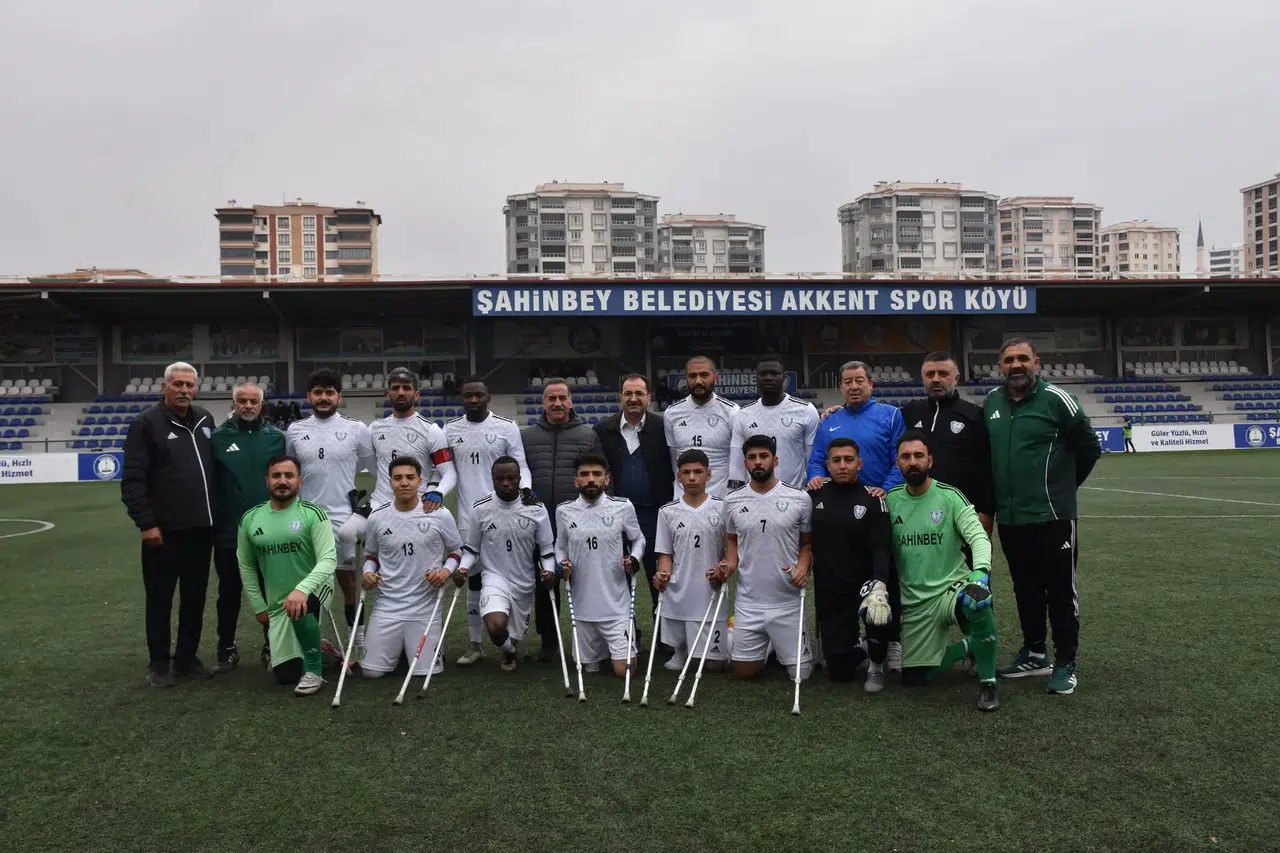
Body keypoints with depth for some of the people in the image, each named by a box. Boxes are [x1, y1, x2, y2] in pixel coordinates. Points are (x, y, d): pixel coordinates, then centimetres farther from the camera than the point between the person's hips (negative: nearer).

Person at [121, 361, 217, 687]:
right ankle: (159, 663, 17)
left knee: (195, 596, 12)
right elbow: (133, 479, -10)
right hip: (164, 530, -5)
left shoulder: (205, 420, 10)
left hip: (201, 527, 5)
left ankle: (187, 657, 24)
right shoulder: (146, 423, -6)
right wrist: (146, 523, -15)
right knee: (160, 597, 5)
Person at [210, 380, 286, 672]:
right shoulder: (219, 437, -1)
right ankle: (227, 649, 25)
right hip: (229, 531, 0)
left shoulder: (277, 437, 1)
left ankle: (272, 647, 24)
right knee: (229, 593, 12)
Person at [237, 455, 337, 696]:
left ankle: (314, 671, -17)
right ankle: (314, 649, 41)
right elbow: (246, 566, 12)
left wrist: (301, 589, -36)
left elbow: (328, 560, -20)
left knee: (299, 610, -40)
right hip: (277, 604, 4)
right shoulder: (249, 519, 1)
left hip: (313, 587, -4)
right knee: (285, 676, 5)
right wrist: (259, 607, 10)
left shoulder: (313, 514, -12)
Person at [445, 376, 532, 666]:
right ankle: (475, 644, 21)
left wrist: (526, 489, -20)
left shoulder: (507, 427, -2)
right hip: (468, 514, 3)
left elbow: (520, 464, -2)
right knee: (473, 577, 11)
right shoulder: (450, 430, 6)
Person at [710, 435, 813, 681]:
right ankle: (765, 647, 39)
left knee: (800, 673, 5)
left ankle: (781, 647, 36)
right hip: (747, 602, 2)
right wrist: (729, 563, -3)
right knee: (744, 671, 8)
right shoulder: (733, 501, 1)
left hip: (788, 601, -2)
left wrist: (803, 567, -14)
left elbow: (806, 542, 5)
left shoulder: (799, 498, -5)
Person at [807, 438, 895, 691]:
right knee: (840, 671, 1)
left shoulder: (871, 499, -6)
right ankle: (861, 649, 37)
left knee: (877, 610, -36)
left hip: (863, 584, -2)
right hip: (829, 592, 2)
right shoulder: (815, 495, 1)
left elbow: (881, 548, -15)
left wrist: (879, 584, -31)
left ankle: (876, 664, -4)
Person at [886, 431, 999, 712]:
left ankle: (988, 683, -17)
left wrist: (980, 572, -33)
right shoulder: (890, 500, 2)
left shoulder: (950, 496, -7)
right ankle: (969, 645, 32)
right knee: (913, 678, 5)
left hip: (952, 589, -3)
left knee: (978, 601, -40)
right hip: (914, 602, 4)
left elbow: (978, 536, -16)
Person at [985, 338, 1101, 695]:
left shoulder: (1056, 399, -10)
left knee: (1061, 591, 4)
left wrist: (1063, 485, 8)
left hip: (1052, 515, -5)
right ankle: (1035, 653, 31)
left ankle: (1065, 665, 15)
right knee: (1026, 589, 16)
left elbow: (1089, 447, -1)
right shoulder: (991, 403, 6)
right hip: (1010, 518, 5)